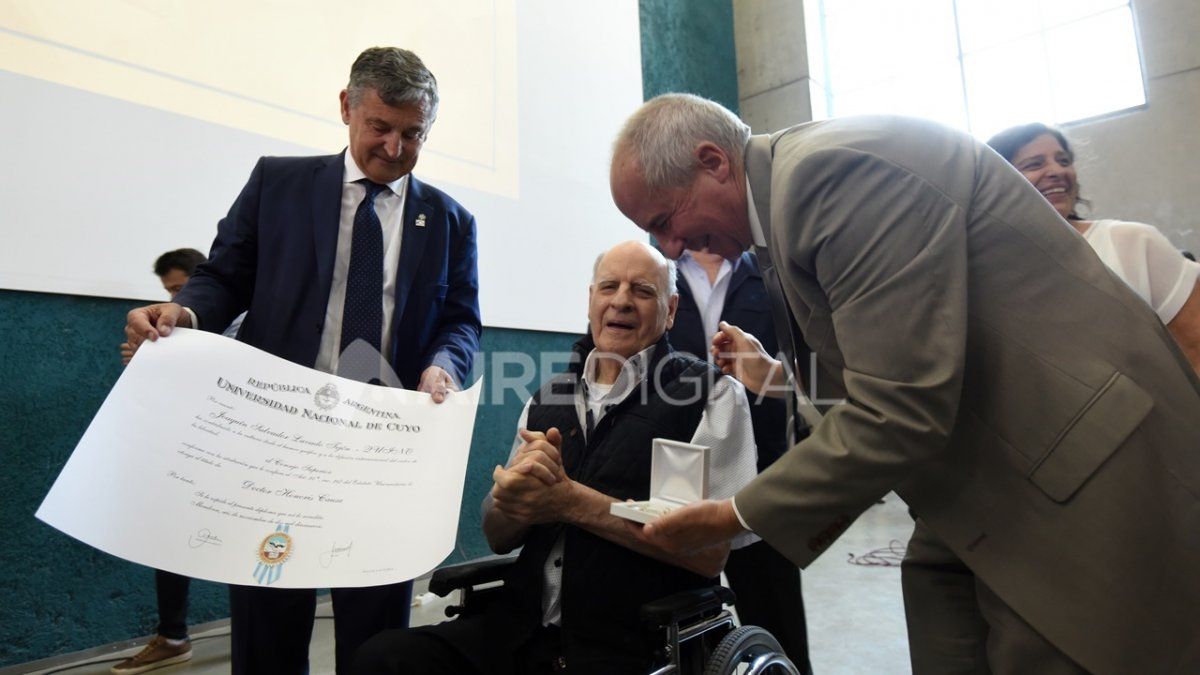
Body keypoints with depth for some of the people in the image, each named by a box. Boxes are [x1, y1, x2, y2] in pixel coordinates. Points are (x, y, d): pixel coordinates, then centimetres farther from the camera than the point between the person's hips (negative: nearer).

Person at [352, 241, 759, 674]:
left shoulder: (713, 395, -3)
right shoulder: (547, 399, 10)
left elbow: (711, 549, -13)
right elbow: (498, 536, 12)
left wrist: (570, 501, -16)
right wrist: (514, 488, -11)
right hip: (522, 628, 4)